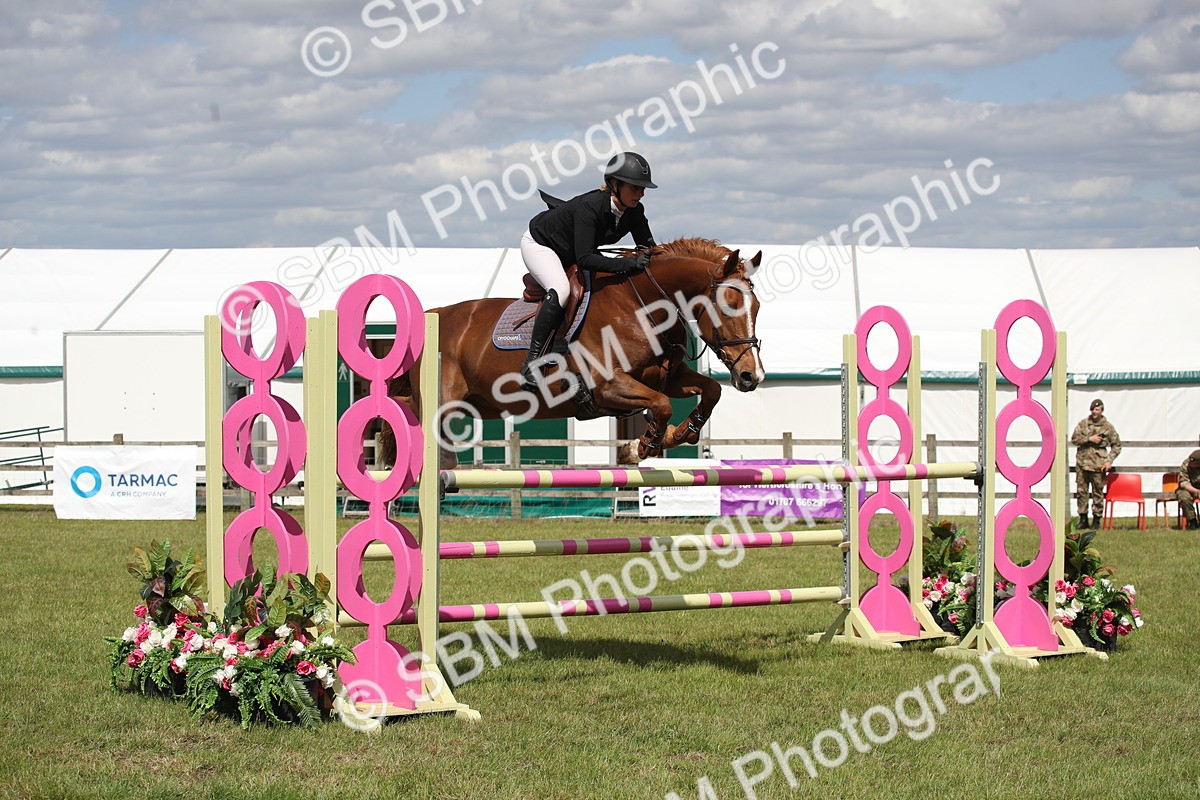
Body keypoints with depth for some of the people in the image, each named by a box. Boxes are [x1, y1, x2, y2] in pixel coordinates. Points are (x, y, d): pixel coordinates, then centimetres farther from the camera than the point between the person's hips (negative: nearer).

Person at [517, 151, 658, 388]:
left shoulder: (634, 212, -17)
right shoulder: (590, 206, -38)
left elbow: (649, 250, -7)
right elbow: (584, 259, -44)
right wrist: (629, 264, -50)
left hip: (570, 255, 9)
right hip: (539, 243, -9)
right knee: (560, 291, -33)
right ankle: (532, 361, -28)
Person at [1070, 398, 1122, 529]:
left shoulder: (1108, 427, 3)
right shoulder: (1083, 423, 8)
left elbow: (1116, 445, 7)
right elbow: (1074, 439, 2)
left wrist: (1109, 461, -4)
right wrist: (1089, 439, -11)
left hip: (1098, 464, -2)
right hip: (1082, 463, 2)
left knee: (1098, 493, 0)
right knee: (1081, 491, 4)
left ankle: (1096, 520, 8)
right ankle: (1083, 519, 12)